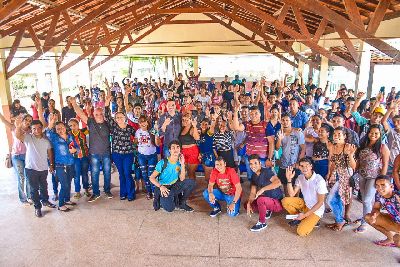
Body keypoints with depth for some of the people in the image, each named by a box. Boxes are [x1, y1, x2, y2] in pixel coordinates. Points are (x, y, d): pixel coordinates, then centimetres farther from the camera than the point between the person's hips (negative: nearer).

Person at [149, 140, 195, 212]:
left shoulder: (180, 162, -2)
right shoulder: (163, 162, -13)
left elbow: (182, 179, -11)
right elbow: (152, 178, -11)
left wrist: (182, 164, -19)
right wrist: (160, 186, -28)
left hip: (174, 186, 4)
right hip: (163, 188, -4)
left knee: (191, 182, -18)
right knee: (170, 208, -25)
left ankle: (181, 203, 1)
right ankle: (161, 200, 10)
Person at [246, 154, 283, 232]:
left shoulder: (267, 171, -20)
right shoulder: (254, 176, 3)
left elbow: (278, 182, -38)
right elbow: (252, 193, 3)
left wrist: (263, 189, -38)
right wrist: (249, 203, -13)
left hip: (278, 203, -8)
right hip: (268, 200, 8)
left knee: (261, 199, -35)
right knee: (246, 205, 4)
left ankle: (262, 223, -12)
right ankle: (267, 210, 15)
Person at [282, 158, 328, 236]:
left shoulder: (319, 180, -24)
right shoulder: (300, 178, -7)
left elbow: (320, 202, -18)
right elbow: (292, 194, -8)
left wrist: (305, 214, -19)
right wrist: (289, 179, -21)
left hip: (316, 209, -6)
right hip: (305, 204, 6)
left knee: (301, 232, -21)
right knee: (285, 201, -16)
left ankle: (313, 220, 8)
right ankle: (300, 218, 3)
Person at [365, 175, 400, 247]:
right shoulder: (378, 194, -13)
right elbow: (376, 208, -2)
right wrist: (374, 215, -26)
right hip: (394, 219, 7)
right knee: (368, 217, -4)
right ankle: (391, 238, 11)